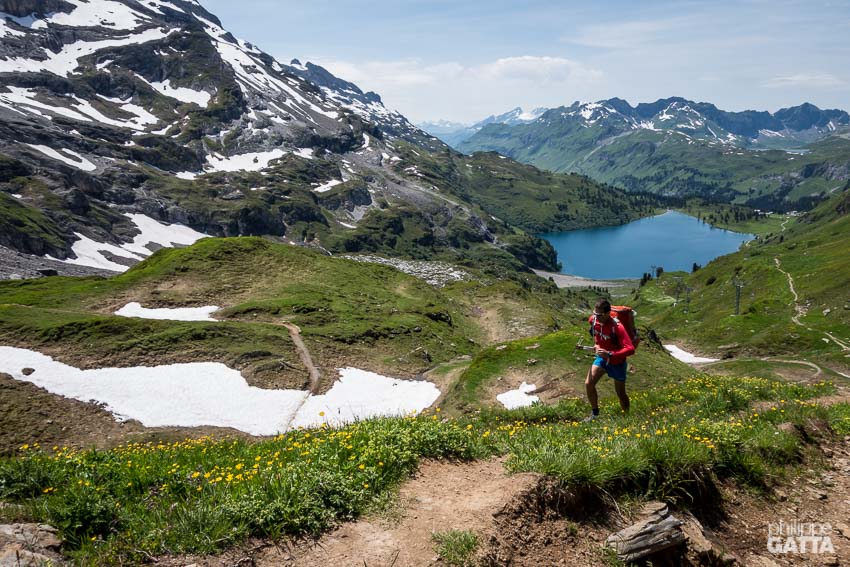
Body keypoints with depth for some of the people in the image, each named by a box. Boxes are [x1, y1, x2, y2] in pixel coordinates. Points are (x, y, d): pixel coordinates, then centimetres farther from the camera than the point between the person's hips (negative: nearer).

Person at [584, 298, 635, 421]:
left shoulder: (617, 327, -34)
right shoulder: (593, 319, -15)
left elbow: (630, 349, -39)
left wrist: (610, 354, -45)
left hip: (617, 362, -5)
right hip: (601, 358, 5)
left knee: (620, 393, 10)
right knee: (588, 384, -10)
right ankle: (595, 413, 10)